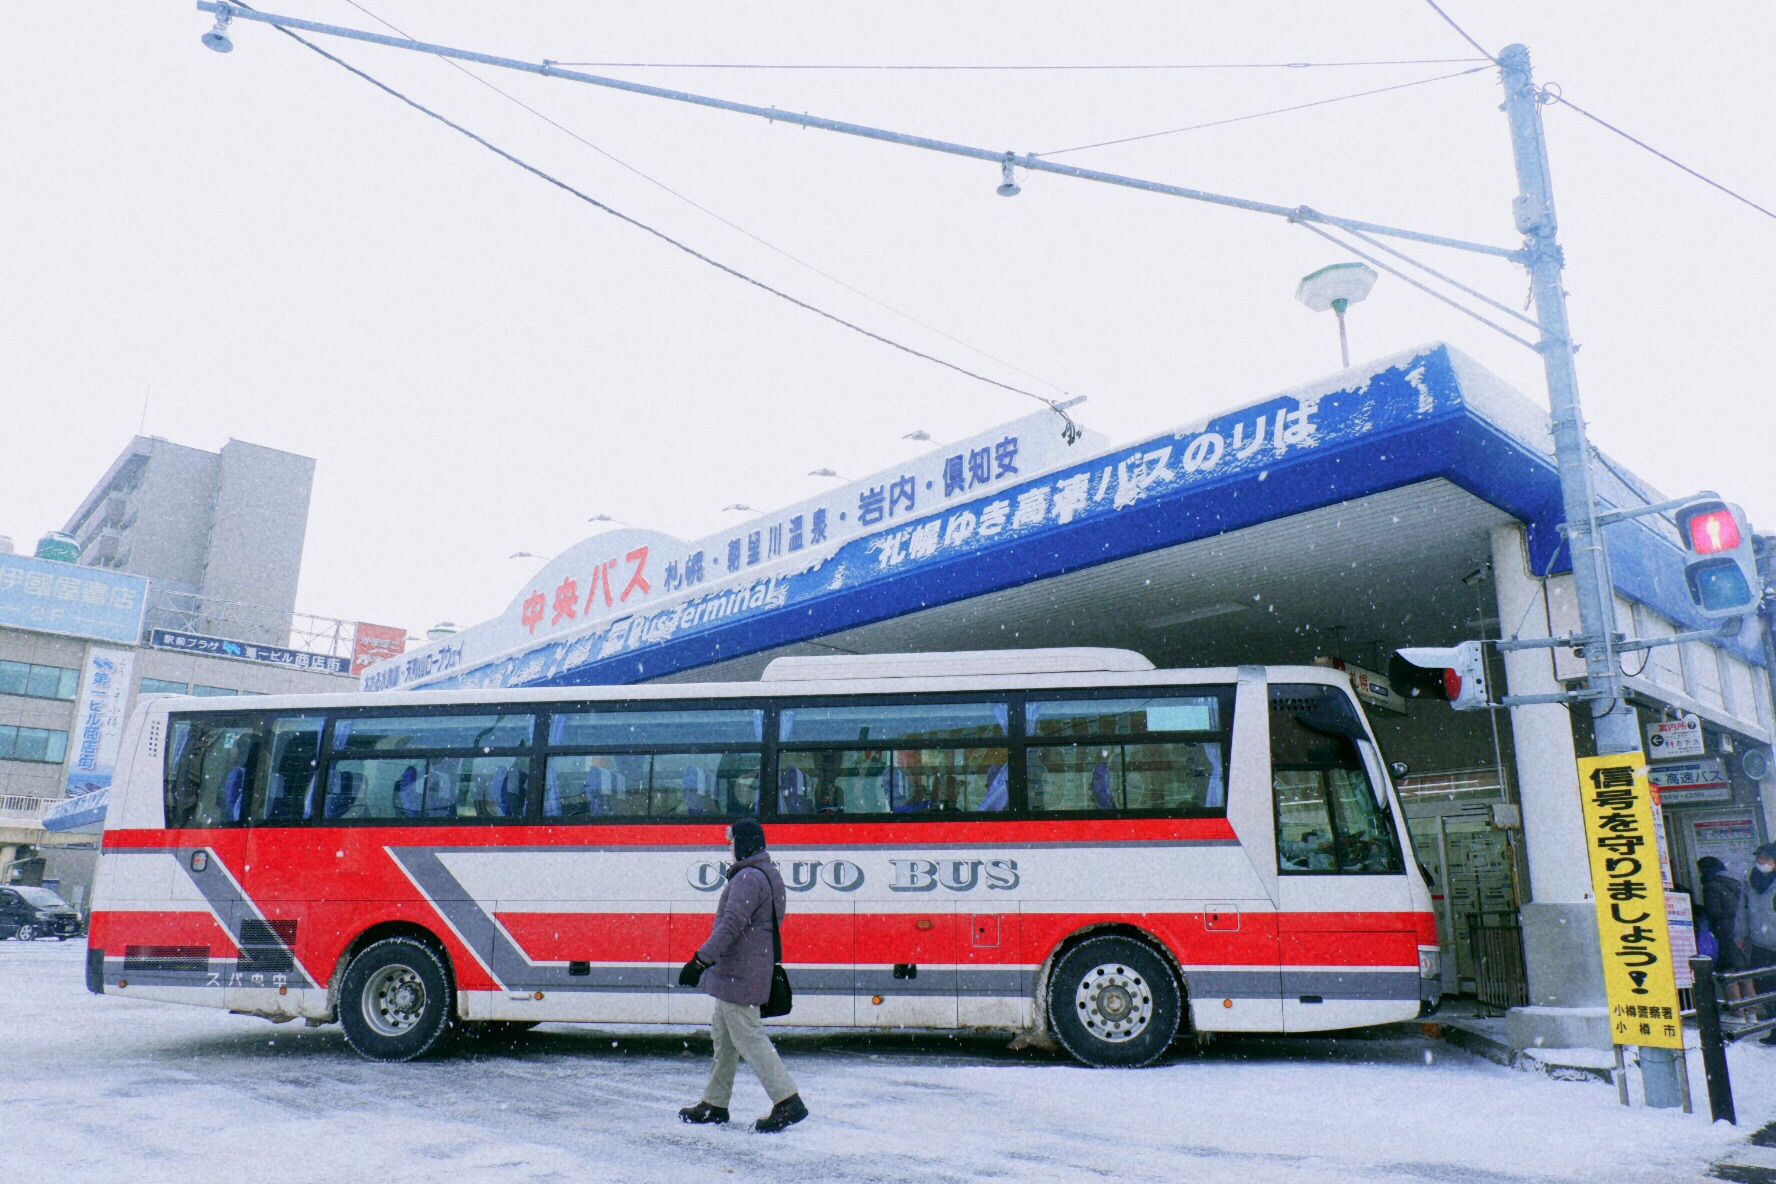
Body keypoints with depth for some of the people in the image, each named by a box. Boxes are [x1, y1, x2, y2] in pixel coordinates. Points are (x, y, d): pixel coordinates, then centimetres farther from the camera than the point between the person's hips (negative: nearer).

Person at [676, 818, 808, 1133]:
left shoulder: (749, 878, -19)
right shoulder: (769, 874, 13)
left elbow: (731, 925, -27)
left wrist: (700, 960, -26)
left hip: (738, 974, -11)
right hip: (740, 973, 11)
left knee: (748, 1036, -5)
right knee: (723, 1034, 17)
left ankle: (788, 1101, -4)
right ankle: (715, 1104, 27)